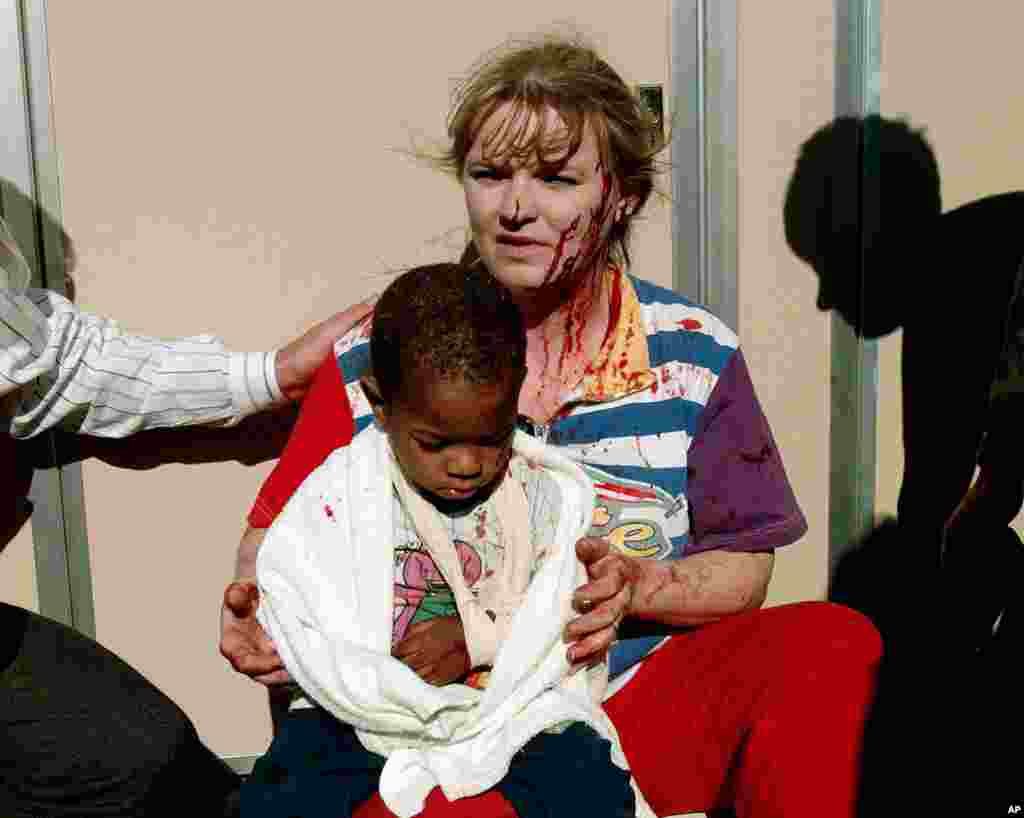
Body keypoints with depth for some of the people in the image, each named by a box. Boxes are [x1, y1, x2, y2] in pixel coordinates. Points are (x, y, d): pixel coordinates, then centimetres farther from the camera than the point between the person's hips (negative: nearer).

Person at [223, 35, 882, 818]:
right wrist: (257, 607, -13)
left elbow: (741, 569, 7)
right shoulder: (378, 357, 0)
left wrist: (639, 587, -14)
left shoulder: (696, 356, 2)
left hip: (643, 708, 3)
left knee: (829, 642, -23)